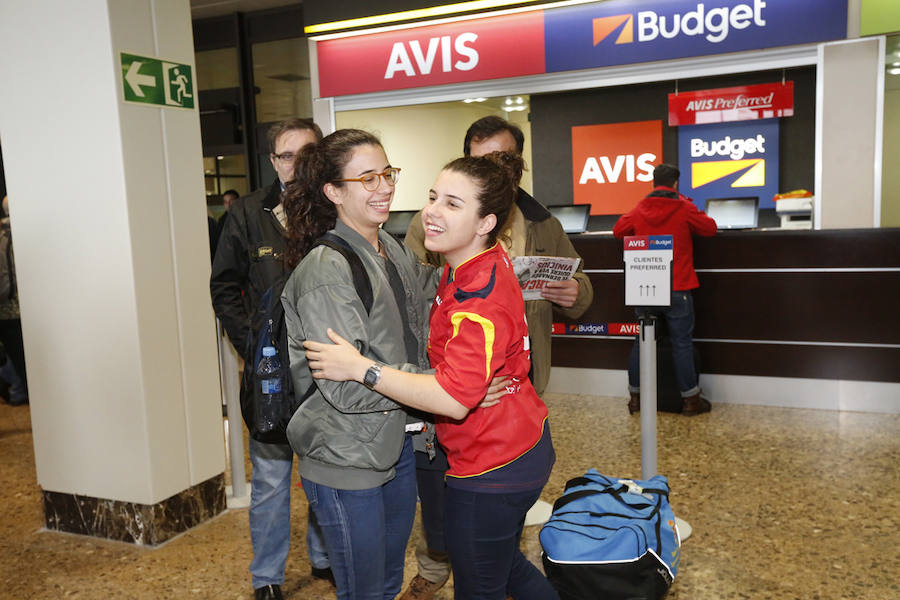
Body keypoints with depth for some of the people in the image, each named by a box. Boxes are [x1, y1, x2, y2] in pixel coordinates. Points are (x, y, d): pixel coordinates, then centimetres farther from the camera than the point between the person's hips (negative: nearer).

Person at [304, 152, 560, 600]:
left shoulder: (480, 294, -28)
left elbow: (455, 397, -33)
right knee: (504, 564, 30)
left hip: (492, 469, -10)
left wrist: (362, 368, -29)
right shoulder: (487, 264, 4)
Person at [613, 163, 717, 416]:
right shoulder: (684, 209, -6)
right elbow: (710, 228, 6)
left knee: (641, 341, 11)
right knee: (682, 343, 3)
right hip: (677, 290, -3)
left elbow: (618, 230, 14)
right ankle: (690, 399, 9)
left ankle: (635, 396, 17)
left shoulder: (638, 210, 2)